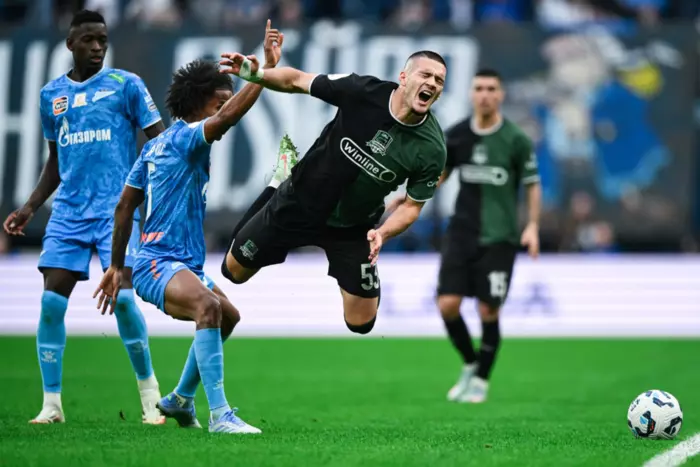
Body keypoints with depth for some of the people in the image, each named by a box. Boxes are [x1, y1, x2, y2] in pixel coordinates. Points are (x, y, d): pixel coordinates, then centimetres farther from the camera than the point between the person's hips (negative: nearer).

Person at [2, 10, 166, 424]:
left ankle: (150, 393, 2)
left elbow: (159, 140, 0)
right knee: (51, 301, -6)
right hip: (68, 212, 4)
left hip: (116, 207, -4)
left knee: (121, 296, -15)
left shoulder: (125, 84, 1)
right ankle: (51, 404, 3)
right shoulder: (52, 95, 14)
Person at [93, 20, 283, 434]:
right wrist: (268, 67, -32)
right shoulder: (185, 136, -11)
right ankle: (220, 415, -45)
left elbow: (125, 206, 19)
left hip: (183, 264, 11)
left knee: (227, 316, 29)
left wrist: (117, 266, 24)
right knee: (208, 306, -37)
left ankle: (181, 399, 42)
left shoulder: (157, 146, 15)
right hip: (160, 264, -11)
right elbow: (229, 115, -31)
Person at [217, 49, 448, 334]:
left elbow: (412, 205, -11)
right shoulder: (363, 91, -25)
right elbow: (296, 81, -13)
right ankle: (278, 186, 36)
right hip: (297, 202, 0)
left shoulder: (431, 149, -24)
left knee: (361, 324, 2)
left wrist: (382, 233, -30)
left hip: (353, 228, 0)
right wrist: (256, 74, -30)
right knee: (233, 271, 15)